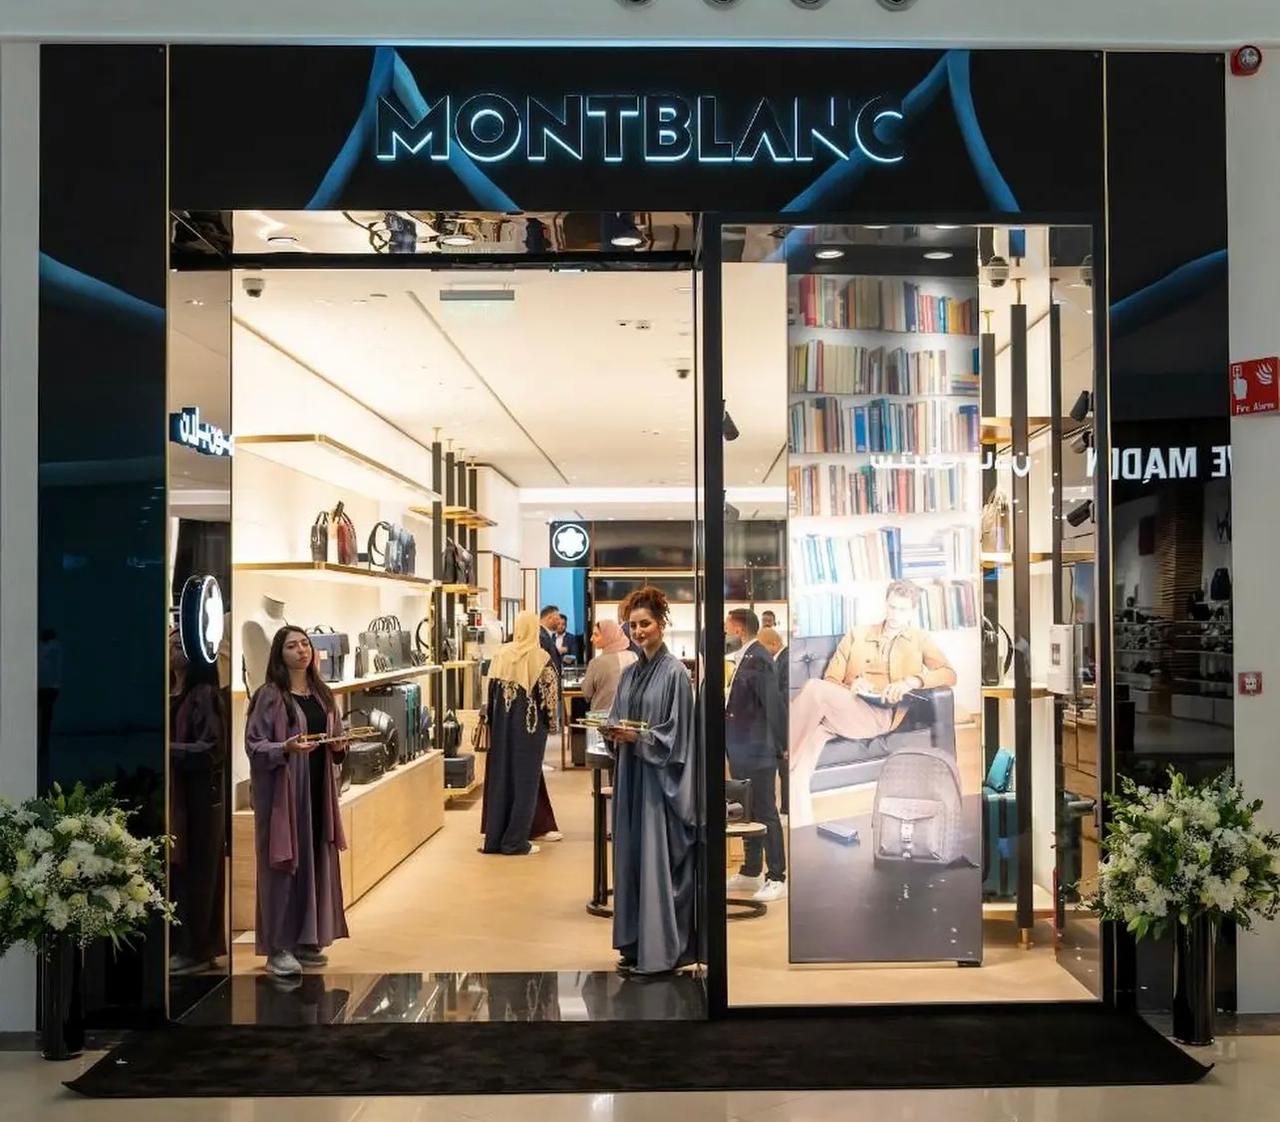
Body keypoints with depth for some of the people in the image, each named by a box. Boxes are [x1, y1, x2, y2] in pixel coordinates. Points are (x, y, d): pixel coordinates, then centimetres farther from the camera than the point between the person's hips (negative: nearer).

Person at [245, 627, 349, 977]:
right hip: (282, 791, -6)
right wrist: (286, 747, -26)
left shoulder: (323, 695, 12)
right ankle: (278, 948, 2)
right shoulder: (269, 696, -7)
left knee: (316, 864, 9)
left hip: (318, 790, 6)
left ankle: (308, 940, 20)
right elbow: (253, 744, -11)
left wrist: (338, 746, -2)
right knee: (285, 865, -4)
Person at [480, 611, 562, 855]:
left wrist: (491, 721, 12)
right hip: (530, 724, -4)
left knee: (500, 778, 11)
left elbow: (490, 691, 4)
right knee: (524, 779, 4)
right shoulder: (541, 658, -10)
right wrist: (552, 723, 4)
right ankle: (515, 841, 5)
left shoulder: (501, 654, 0)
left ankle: (494, 839, 14)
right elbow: (549, 694, -9)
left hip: (502, 723, 4)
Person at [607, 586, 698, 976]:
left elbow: (676, 733, -11)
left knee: (658, 858, -5)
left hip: (659, 778, -7)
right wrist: (615, 732, -5)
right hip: (630, 774, 7)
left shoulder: (674, 672, -8)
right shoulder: (630, 673, 12)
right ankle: (635, 944, 18)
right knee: (630, 855, 9)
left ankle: (661, 949, 1)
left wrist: (637, 737, -20)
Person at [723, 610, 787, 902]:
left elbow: (773, 705, -21)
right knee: (749, 812, 16)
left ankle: (777, 878, 5)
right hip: (742, 751, 10)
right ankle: (750, 872, 26)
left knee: (765, 813, -2)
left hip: (757, 751, -9)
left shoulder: (757, 660, -18)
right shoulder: (745, 657, 11)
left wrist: (781, 747, -19)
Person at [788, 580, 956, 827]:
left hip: (881, 715, -2)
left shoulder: (920, 639, 22)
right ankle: (800, 833, -42)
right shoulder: (856, 635, 26)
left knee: (815, 689, -32)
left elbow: (949, 674, 8)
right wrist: (850, 687, -4)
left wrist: (912, 681, -10)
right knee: (806, 744, -35)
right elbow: (831, 680, 20)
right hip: (845, 708, 3)